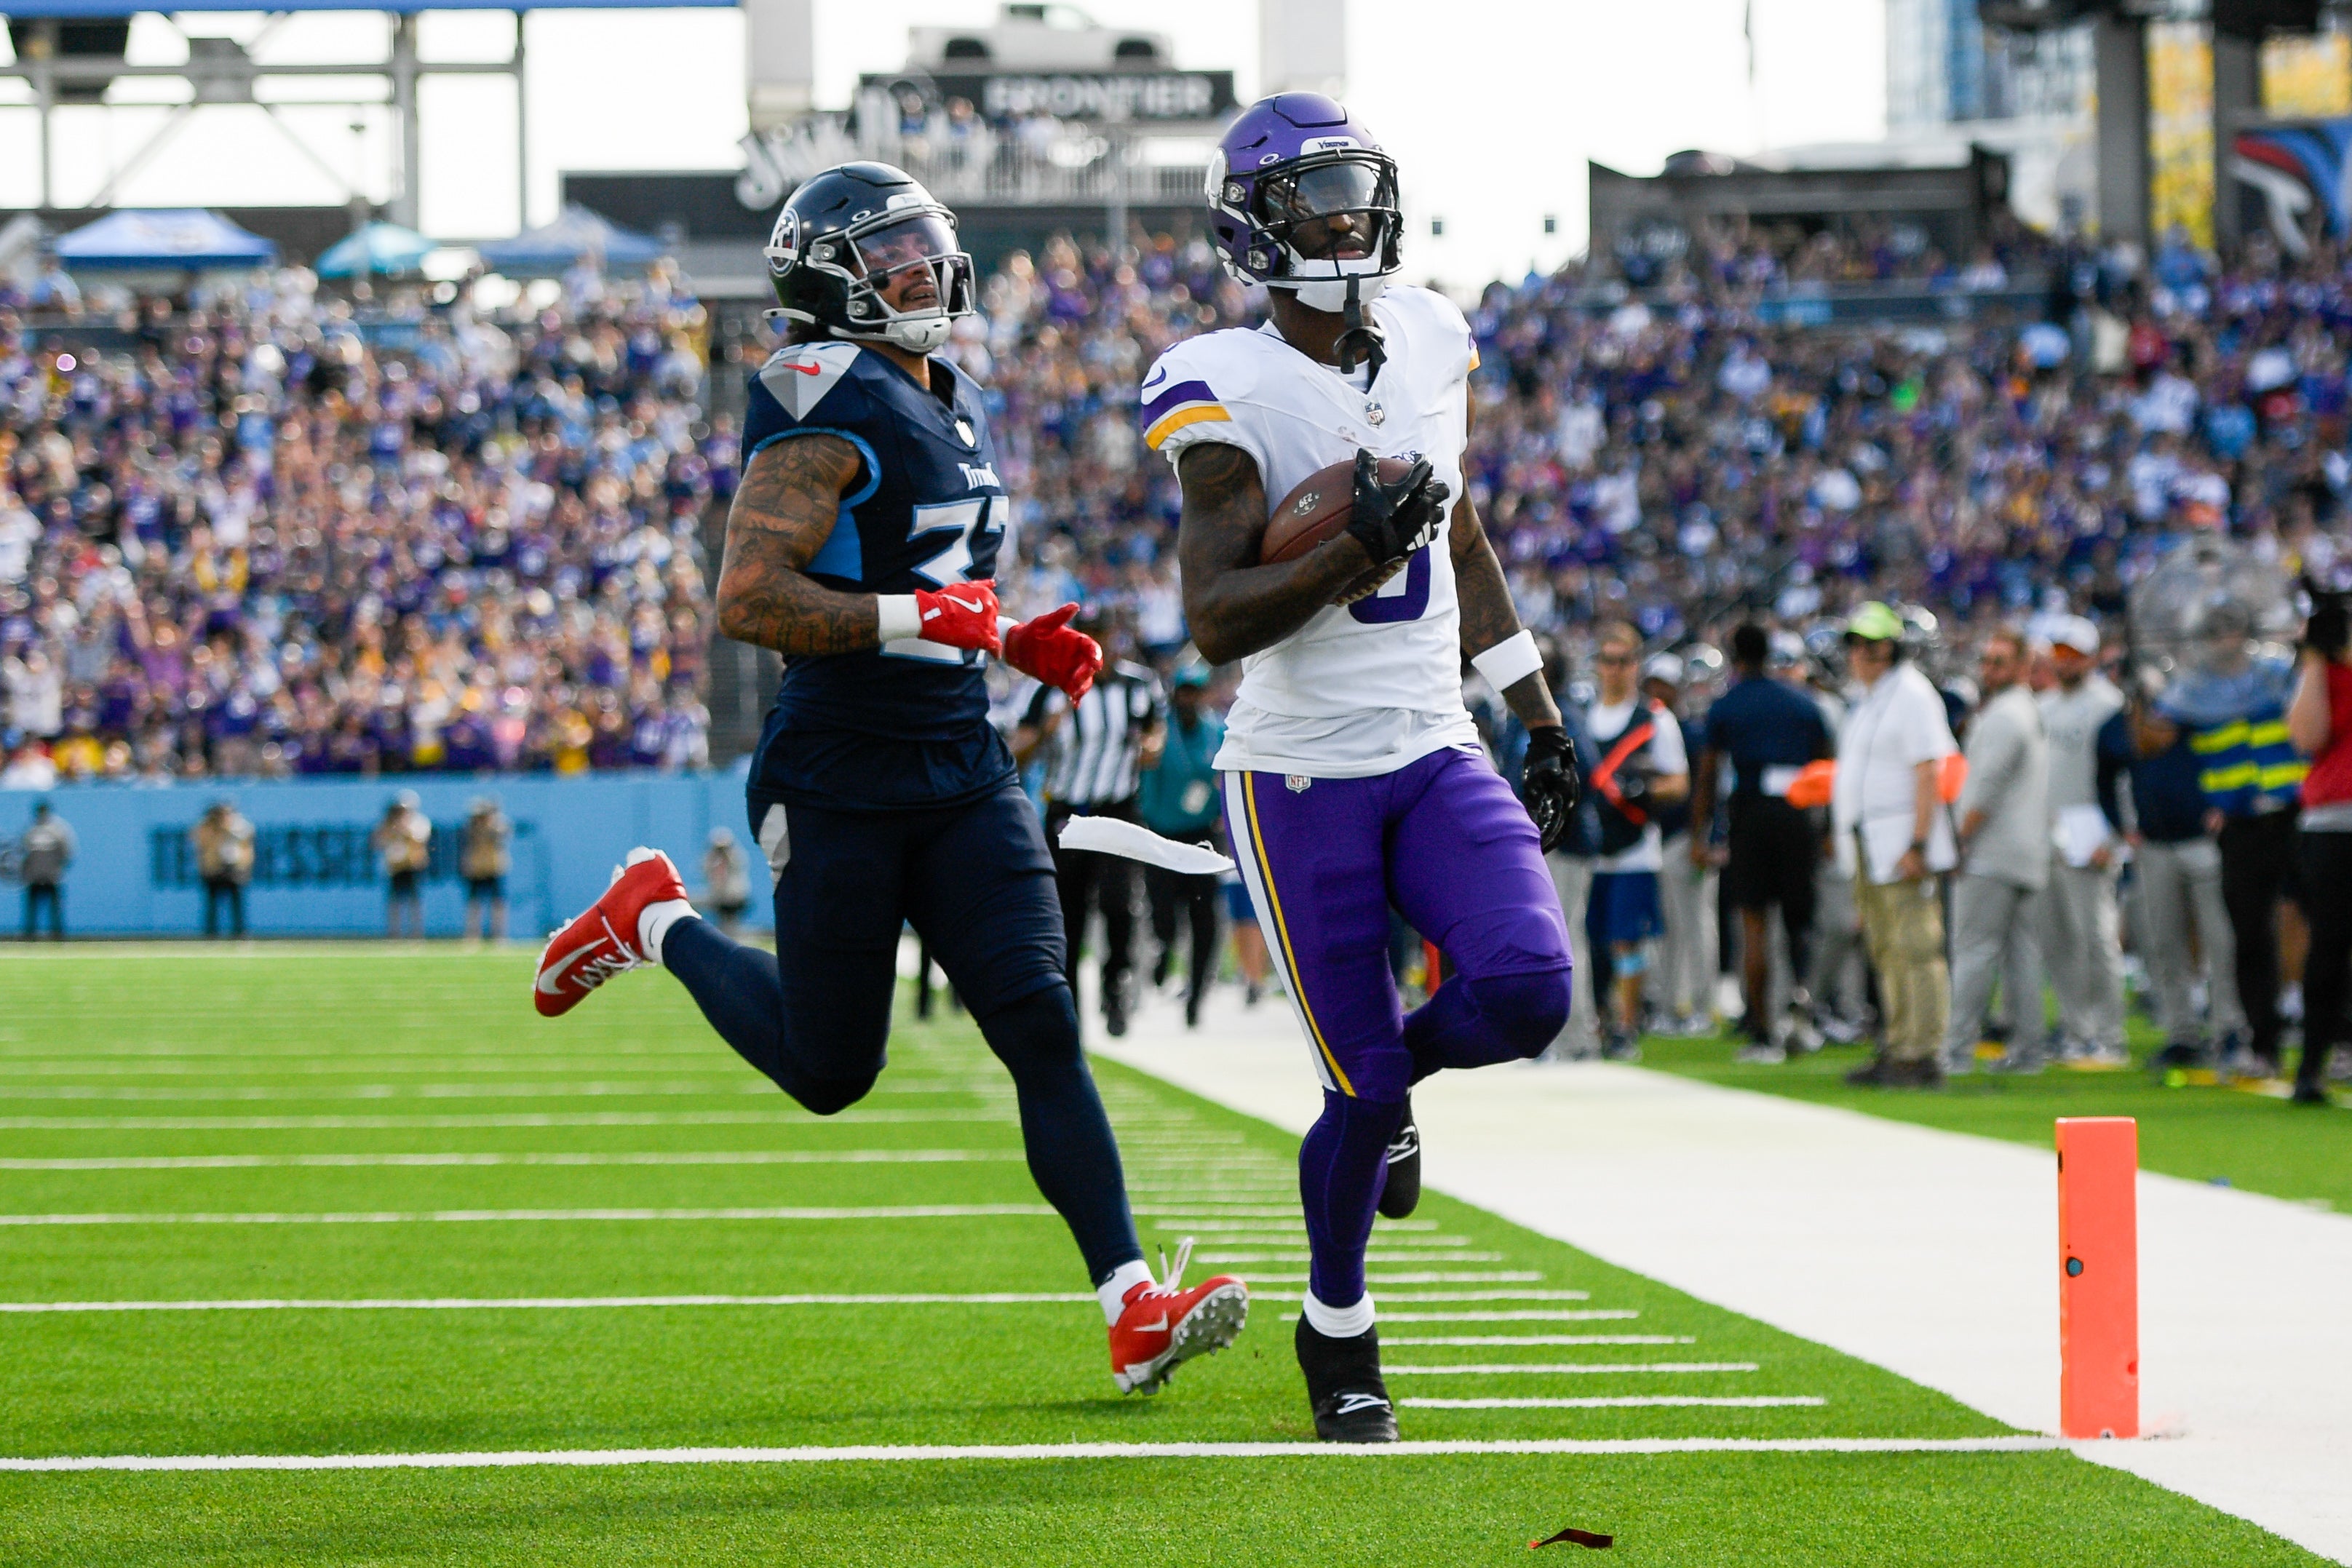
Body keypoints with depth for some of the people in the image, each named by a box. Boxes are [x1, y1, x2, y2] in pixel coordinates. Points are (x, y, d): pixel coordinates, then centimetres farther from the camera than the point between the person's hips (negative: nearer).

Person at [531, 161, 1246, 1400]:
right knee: (828, 1070, 7)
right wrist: (918, 619, -23)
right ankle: (657, 923, 33)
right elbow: (749, 602, -23)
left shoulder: (952, 406, 15)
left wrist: (1020, 644, 10)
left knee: (1041, 1026, -7)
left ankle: (1134, 1310, -13)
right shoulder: (830, 414, -14)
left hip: (962, 773, 7)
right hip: (839, 783, -7)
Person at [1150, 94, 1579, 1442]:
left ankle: (1391, 1073, 18)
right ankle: (1339, 1337, 22)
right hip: (1304, 777, -5)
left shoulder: (1428, 345, 6)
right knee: (1364, 1091, -3)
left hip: (1436, 753, 5)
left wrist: (1540, 712, 18)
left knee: (1527, 990, -18)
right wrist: (1360, 546, -29)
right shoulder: (1234, 395, -13)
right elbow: (1217, 622, -18)